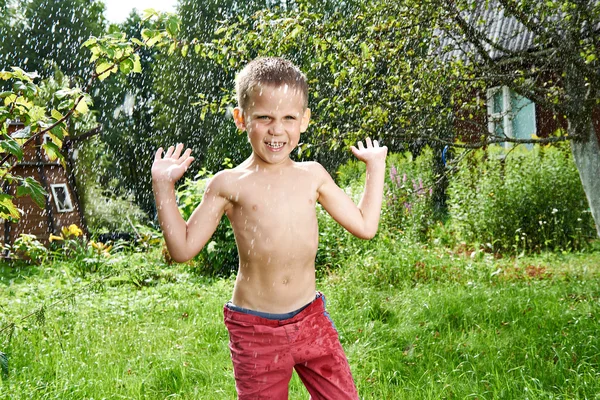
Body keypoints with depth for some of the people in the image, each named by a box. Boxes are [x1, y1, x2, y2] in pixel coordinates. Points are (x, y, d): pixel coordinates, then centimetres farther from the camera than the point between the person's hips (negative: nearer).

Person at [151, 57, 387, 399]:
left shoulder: (313, 176, 5)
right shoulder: (229, 184, -4)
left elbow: (365, 226, 9)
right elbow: (183, 248, -4)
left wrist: (376, 166, 14)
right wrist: (164, 186, -7)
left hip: (311, 320, 3)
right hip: (255, 330, -3)